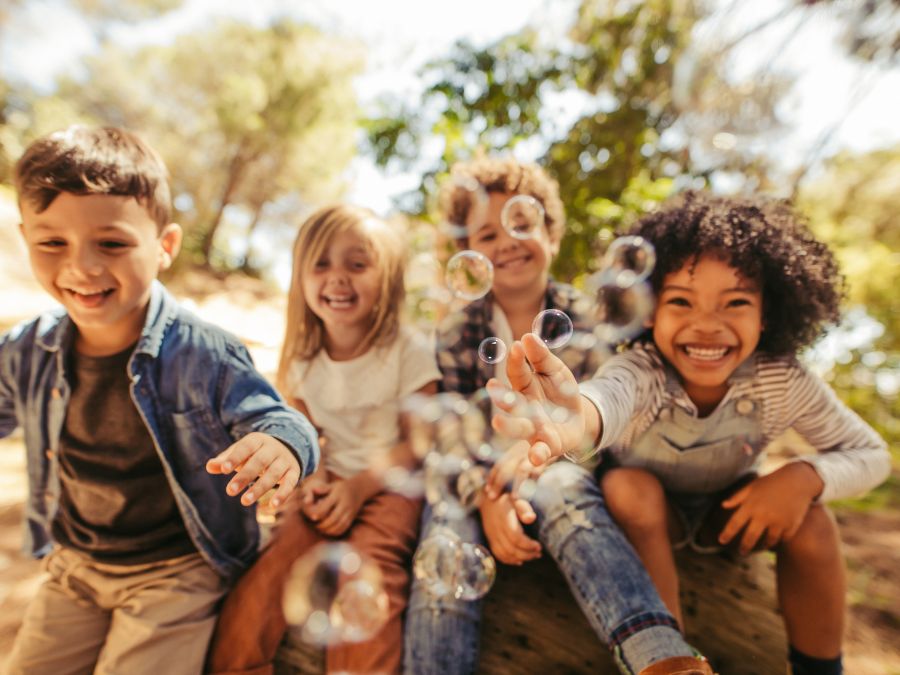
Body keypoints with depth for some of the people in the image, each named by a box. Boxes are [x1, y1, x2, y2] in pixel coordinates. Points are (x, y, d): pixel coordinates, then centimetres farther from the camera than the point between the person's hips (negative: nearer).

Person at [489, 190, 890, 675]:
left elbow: (870, 454, -11)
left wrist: (805, 477, -32)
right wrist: (579, 418, -85)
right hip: (646, 509, -2)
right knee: (629, 486, -33)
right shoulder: (640, 369, -35)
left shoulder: (784, 382, -25)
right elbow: (612, 393, -60)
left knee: (811, 521, -23)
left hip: (729, 510, 3)